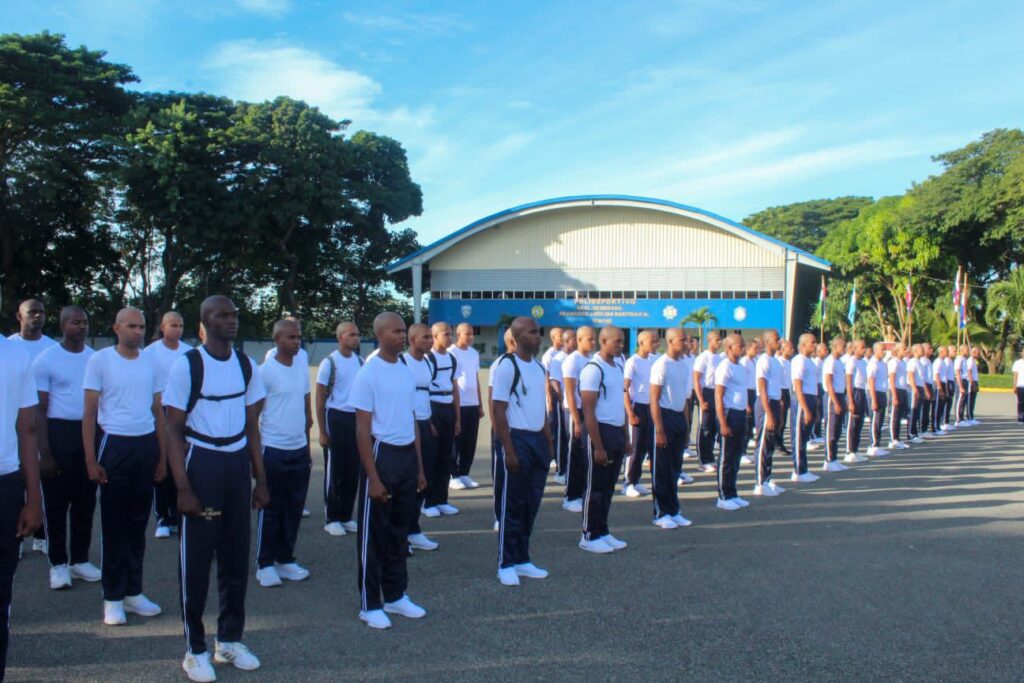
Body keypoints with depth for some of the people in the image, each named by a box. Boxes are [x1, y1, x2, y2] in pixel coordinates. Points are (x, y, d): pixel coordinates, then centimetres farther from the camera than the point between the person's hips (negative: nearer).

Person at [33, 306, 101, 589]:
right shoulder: (46, 360, -7)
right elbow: (39, 410, -7)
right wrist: (45, 453, -11)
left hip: (89, 432, 4)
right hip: (58, 433, -4)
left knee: (85, 501, 11)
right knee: (56, 502, 3)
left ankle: (80, 559, 23)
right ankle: (58, 563, 15)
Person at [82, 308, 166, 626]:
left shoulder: (151, 364, 8)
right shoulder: (100, 360, -4)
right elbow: (90, 413, -4)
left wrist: (162, 456, 10)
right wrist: (91, 460, -8)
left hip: (147, 445, 4)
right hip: (114, 445, -4)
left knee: (138, 522, 10)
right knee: (114, 524, 3)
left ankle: (134, 591, 20)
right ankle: (113, 597, 13)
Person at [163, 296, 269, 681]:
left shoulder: (245, 365, 6)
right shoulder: (186, 366, -8)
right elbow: (174, 430, -7)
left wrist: (260, 479, 9)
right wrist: (183, 487, -13)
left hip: (238, 463, 5)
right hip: (201, 462, -5)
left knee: (236, 555, 11)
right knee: (196, 559, 2)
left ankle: (230, 639, 26)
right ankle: (195, 649, 16)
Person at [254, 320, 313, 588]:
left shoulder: (303, 369, 9)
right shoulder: (266, 371, -10)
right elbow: (253, 414, -8)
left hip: (300, 450, 6)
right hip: (274, 450, -6)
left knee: (294, 508, 12)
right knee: (271, 509, 4)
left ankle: (285, 559, 24)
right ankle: (265, 564, 16)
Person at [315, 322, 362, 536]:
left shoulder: (360, 362, 6)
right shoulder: (329, 362, -8)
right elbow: (320, 399, -6)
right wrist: (322, 432, -9)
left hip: (356, 418, 5)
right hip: (336, 418, -5)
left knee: (353, 470, 9)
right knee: (334, 471, 3)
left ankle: (346, 516, 20)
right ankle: (331, 519, 12)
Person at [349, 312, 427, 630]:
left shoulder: (407, 372, 9)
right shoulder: (368, 374, -11)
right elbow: (362, 430, -12)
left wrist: (419, 468, 14)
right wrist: (373, 477, -16)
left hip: (407, 455, 7)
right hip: (381, 453, -7)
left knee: (399, 530, 15)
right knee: (374, 534, 3)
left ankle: (396, 595, 28)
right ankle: (370, 604, 14)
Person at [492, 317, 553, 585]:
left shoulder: (539, 367, 12)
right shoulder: (506, 366, -12)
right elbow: (498, 411, -14)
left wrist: (549, 443, 14)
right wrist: (509, 450, -18)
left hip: (538, 440, 8)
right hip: (517, 440, -8)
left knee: (531, 504, 13)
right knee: (511, 505, 1)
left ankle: (522, 559, 24)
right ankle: (506, 564, 11)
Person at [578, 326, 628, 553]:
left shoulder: (618, 367, 12)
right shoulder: (593, 369, -14)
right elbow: (588, 411, -17)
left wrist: (626, 437, 14)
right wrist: (598, 446, -19)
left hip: (617, 433, 8)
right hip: (601, 431, -8)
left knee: (608, 487, 14)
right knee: (595, 487, 1)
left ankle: (603, 532, 23)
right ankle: (589, 536, 10)